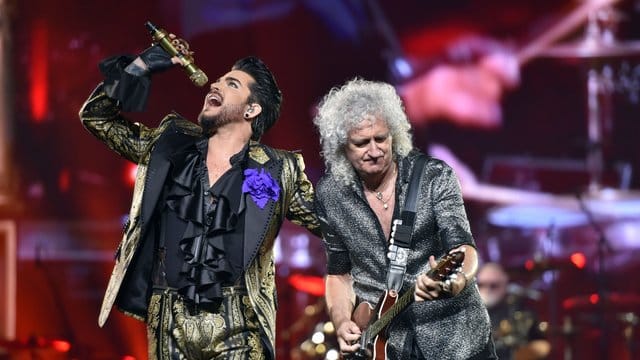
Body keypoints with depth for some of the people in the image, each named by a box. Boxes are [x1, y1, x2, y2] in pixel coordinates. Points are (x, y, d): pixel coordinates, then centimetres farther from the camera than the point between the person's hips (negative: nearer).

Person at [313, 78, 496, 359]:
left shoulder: (435, 177, -9)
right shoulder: (330, 195, -2)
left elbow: (462, 247, -16)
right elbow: (338, 271, 9)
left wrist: (456, 282, -38)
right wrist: (341, 322, -7)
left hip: (453, 334, -1)